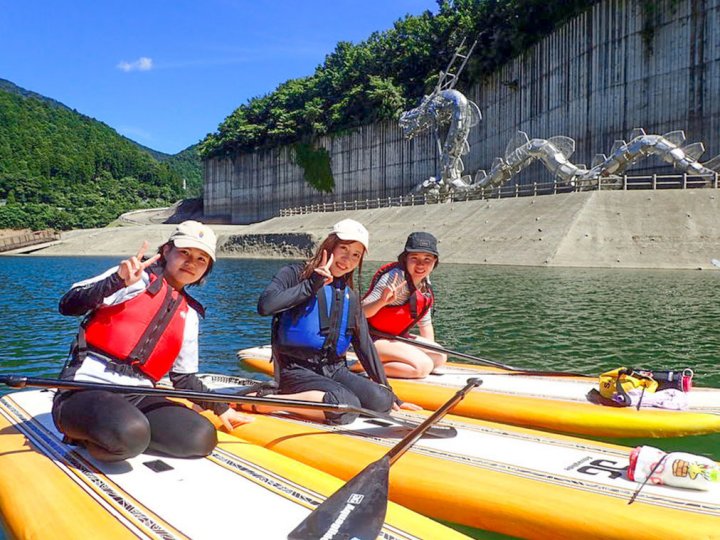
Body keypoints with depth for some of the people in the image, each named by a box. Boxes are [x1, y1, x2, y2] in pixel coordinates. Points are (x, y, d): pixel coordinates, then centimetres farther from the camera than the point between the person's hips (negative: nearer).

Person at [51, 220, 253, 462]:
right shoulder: (136, 276, 2)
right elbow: (68, 305, -8)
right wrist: (118, 280, -21)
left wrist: (221, 408, 17)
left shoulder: (189, 315, 18)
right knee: (130, 434, -37)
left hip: (139, 398, 5)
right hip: (86, 387, -5)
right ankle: (86, 436, -4)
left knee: (202, 438, -19)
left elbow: (184, 377, 22)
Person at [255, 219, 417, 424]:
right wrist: (311, 286, -17)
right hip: (297, 370, -6)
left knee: (380, 401, -21)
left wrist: (390, 395, 15)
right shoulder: (295, 274, -1)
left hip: (334, 370, 6)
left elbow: (365, 346, 17)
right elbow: (265, 305, -21)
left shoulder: (350, 297, 16)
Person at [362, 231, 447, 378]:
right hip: (373, 339, -9)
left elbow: (425, 322, 14)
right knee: (423, 366, -21)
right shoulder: (395, 277, -23)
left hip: (396, 337, 9)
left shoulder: (425, 283, 3)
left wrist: (431, 349, 11)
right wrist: (382, 301, -45)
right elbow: (363, 312, -26)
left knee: (440, 358, 5)